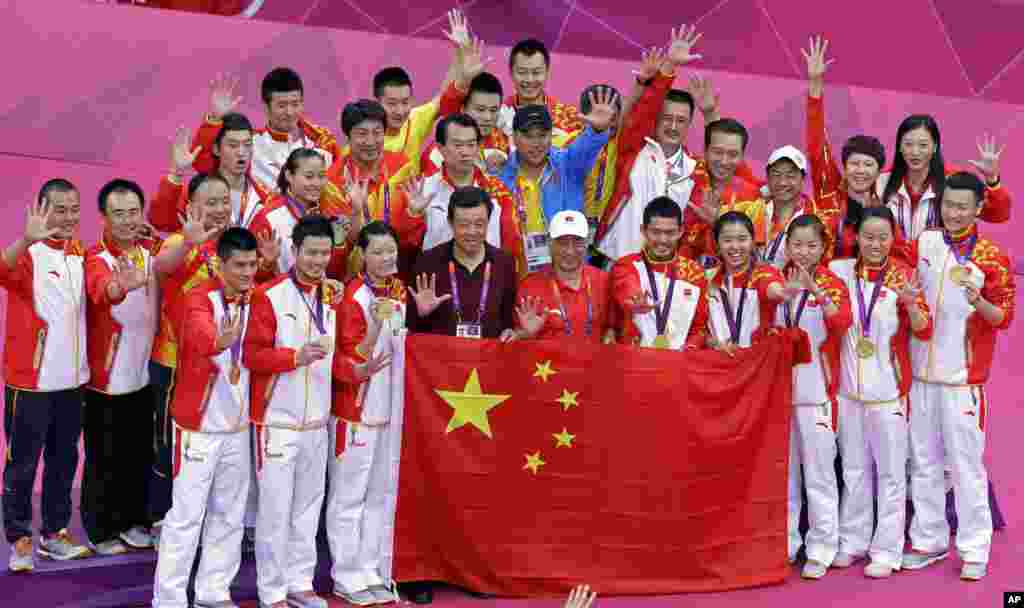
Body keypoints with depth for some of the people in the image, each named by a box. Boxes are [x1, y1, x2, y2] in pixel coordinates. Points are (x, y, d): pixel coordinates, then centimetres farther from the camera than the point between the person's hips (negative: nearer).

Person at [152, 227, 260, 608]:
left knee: (229, 515, 13)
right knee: (186, 516, -1)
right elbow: (201, 336, -39)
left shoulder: (256, 300, 3)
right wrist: (219, 341, -59)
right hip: (200, 424, -6)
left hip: (238, 423, 6)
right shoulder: (199, 299, -16)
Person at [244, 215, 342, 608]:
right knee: (275, 508, 0)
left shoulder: (333, 296, 7)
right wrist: (295, 356, -27)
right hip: (278, 420, -6)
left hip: (317, 420, 6)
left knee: (308, 506, 13)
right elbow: (252, 355, -15)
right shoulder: (269, 296, -12)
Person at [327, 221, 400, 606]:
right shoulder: (353, 297, -16)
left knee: (381, 494, 13)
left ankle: (372, 571, 24)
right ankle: (347, 576, 13)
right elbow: (349, 361, -19)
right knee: (349, 495, 3)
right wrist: (376, 324, -30)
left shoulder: (399, 291, 6)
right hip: (356, 408, -7)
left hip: (390, 406, 7)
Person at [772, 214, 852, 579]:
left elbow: (843, 322, -25)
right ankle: (785, 544, 23)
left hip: (816, 391, -4)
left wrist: (816, 290, -36)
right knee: (782, 471, 12)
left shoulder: (832, 284, -6)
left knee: (819, 472, 1)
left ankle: (821, 550, 9)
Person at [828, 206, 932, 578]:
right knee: (854, 469, 15)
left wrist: (911, 304, -32)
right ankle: (852, 542, 27)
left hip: (888, 389, -3)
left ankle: (886, 551, 13)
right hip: (848, 387, 3)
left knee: (890, 472, 5)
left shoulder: (903, 274, -9)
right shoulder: (840, 270, -2)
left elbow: (924, 332, -12)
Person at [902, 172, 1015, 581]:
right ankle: (928, 541, 20)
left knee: (966, 464, -2)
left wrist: (978, 302, -24)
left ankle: (974, 550, 7)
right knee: (924, 463, 10)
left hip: (963, 377, -4)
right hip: (921, 371, 4)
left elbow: (1004, 318, -6)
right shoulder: (923, 243, 5)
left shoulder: (992, 257, -5)